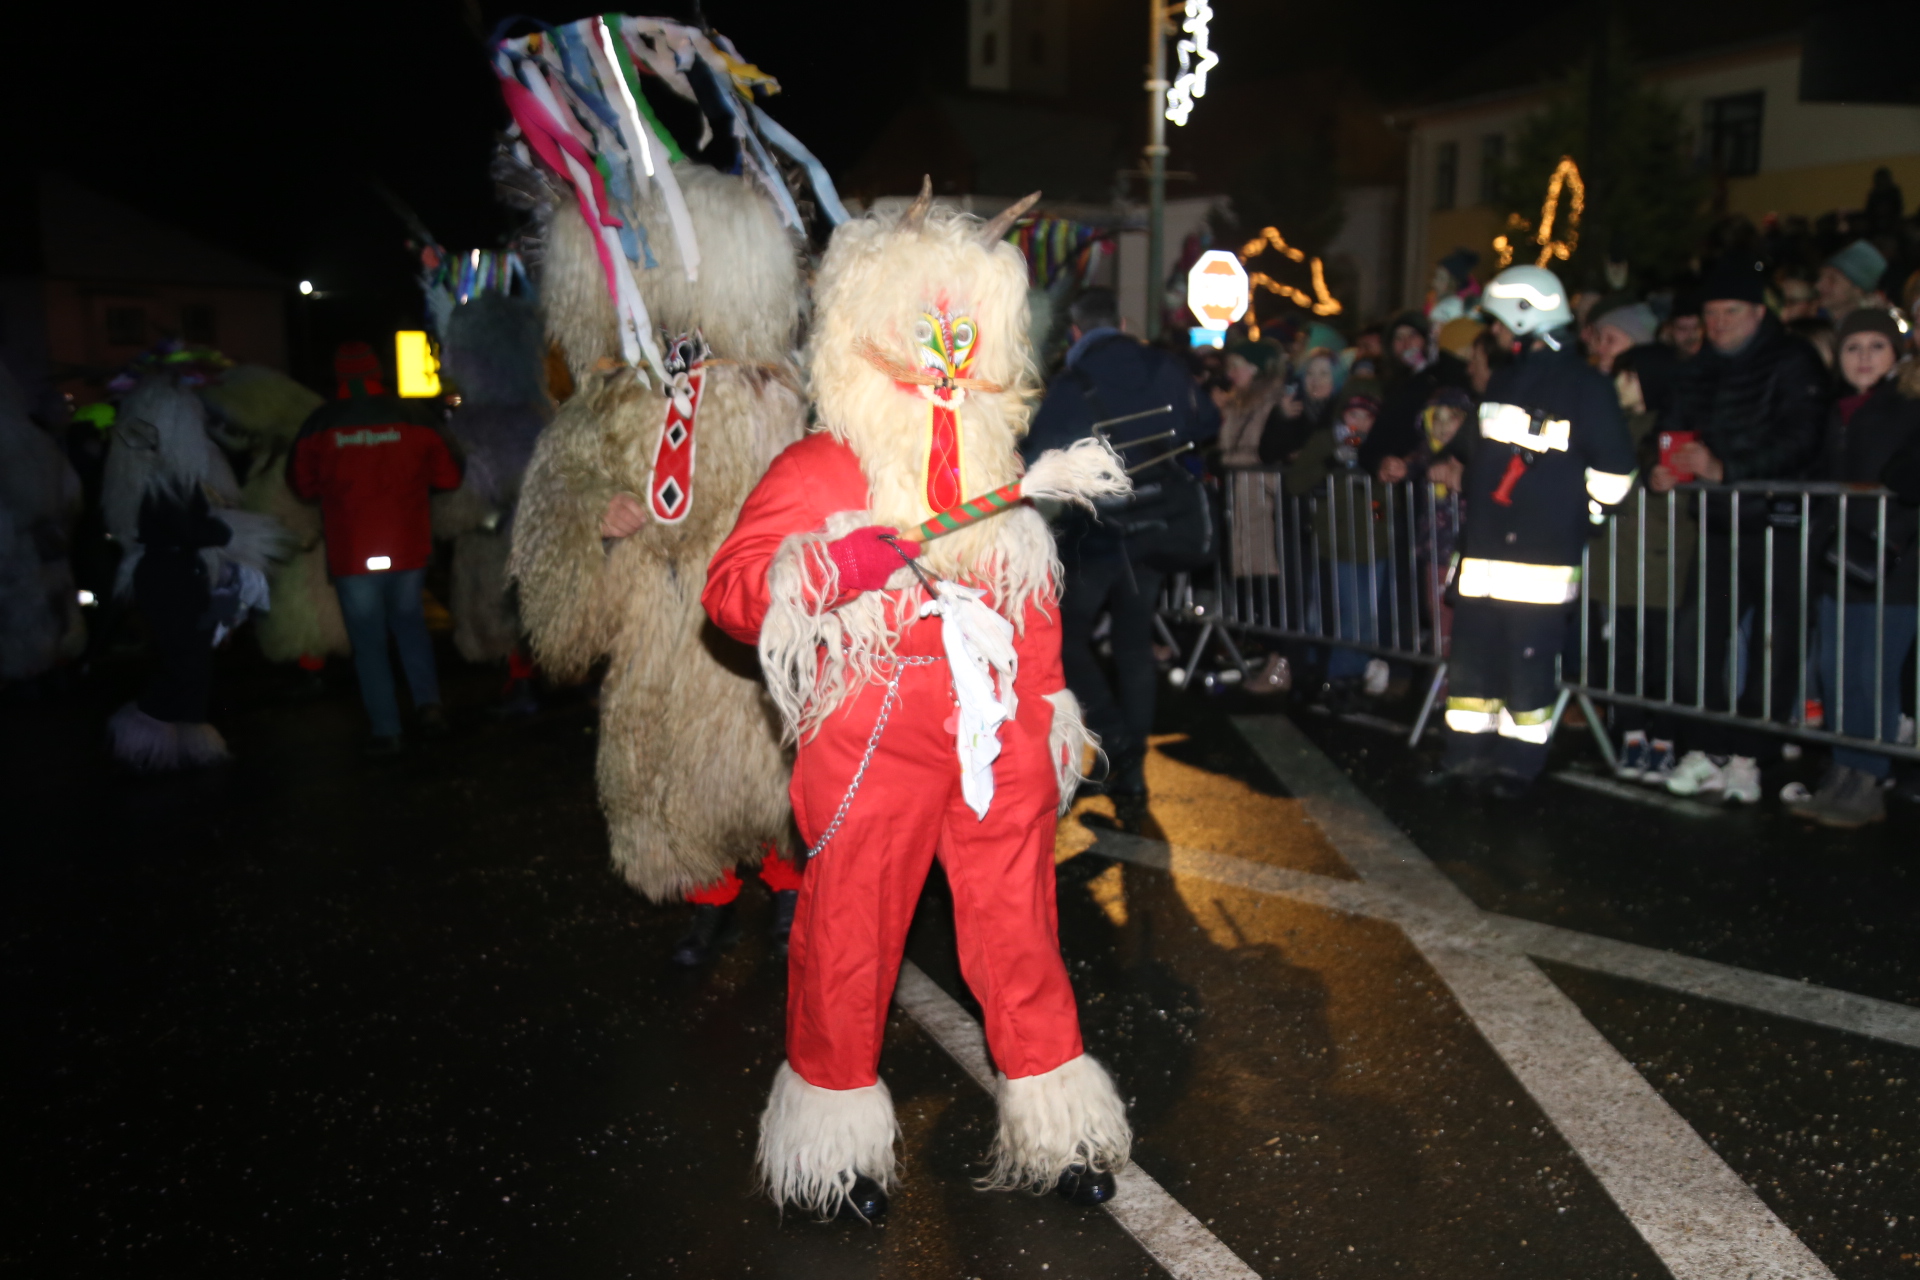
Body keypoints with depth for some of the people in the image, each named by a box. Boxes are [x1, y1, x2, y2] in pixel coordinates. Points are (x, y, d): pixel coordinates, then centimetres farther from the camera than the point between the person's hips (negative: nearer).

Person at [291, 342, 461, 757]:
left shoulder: (320, 425, -3)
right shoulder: (408, 417, -3)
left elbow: (303, 484, 7)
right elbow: (447, 476, 3)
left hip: (352, 555, -1)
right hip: (408, 548, 1)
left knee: (369, 641, 6)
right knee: (409, 620, 22)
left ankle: (386, 731, 6)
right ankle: (428, 702, 8)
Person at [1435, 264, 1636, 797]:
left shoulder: (1583, 384, -6)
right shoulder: (1503, 380, 18)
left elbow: (1614, 466, -7)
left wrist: (1579, 517, -3)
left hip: (1542, 553, -7)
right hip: (1484, 546, 7)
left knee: (1529, 658, -3)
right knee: (1472, 652, 9)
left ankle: (1519, 763, 9)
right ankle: (1469, 752, 19)